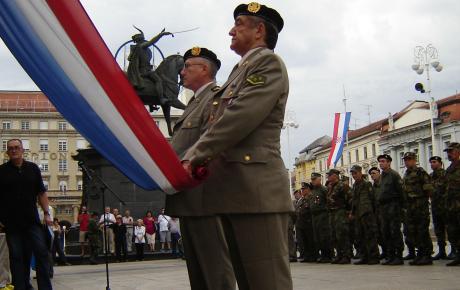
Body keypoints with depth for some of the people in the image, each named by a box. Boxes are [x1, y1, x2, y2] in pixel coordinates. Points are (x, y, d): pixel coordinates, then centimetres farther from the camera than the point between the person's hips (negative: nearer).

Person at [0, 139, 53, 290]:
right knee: (17, 257, 3)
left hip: (32, 220, 1)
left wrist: (46, 213, 3)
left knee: (42, 252, -3)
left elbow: (41, 193, 11)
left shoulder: (33, 168, 9)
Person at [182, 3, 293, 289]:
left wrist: (195, 156, -11)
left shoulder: (268, 62, -2)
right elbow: (219, 123, 21)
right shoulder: (240, 71, 26)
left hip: (257, 190, -9)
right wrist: (194, 158, 5)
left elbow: (240, 117, -13)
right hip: (233, 190, 9)